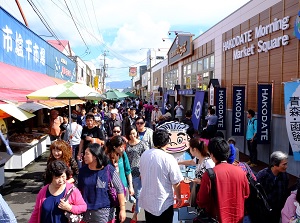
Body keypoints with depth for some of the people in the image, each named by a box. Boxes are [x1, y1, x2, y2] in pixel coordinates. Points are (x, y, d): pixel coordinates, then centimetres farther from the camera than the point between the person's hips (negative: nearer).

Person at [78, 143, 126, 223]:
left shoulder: (109, 170, -14)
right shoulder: (83, 170, -1)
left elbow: (120, 190, -10)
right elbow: (80, 190, 10)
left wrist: (122, 210, -10)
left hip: (104, 211, -4)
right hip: (86, 211, 4)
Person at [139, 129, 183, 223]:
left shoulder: (144, 154, -6)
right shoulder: (169, 159, -22)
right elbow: (176, 183, -15)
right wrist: (178, 197, 3)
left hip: (147, 200, 5)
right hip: (163, 203, -5)